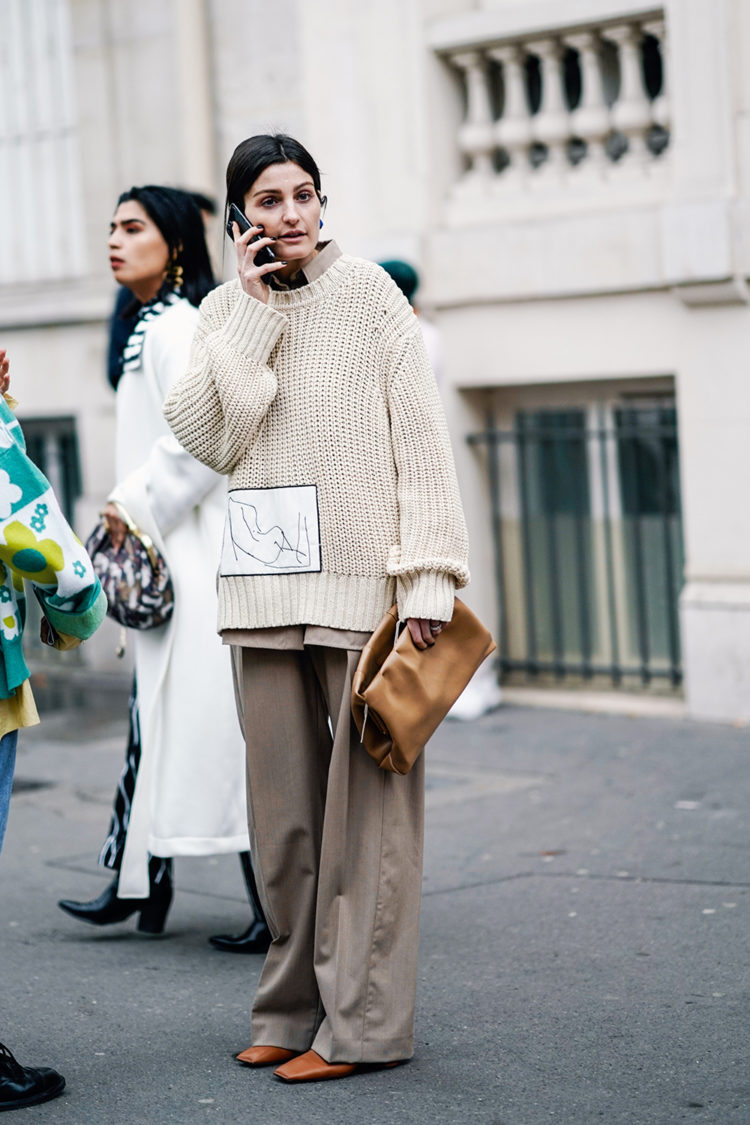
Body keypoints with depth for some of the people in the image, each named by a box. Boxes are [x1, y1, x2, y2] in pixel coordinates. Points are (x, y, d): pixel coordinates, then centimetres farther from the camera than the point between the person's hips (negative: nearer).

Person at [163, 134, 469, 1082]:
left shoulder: (368, 295, -3)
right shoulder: (225, 312, 10)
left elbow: (419, 438, -7)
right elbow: (211, 439, -5)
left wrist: (429, 576, -14)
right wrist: (255, 310, -7)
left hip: (361, 578, -5)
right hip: (264, 582, 5)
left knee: (367, 798, -1)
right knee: (280, 807, 9)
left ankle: (364, 1021, 4)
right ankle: (294, 1007, 20)